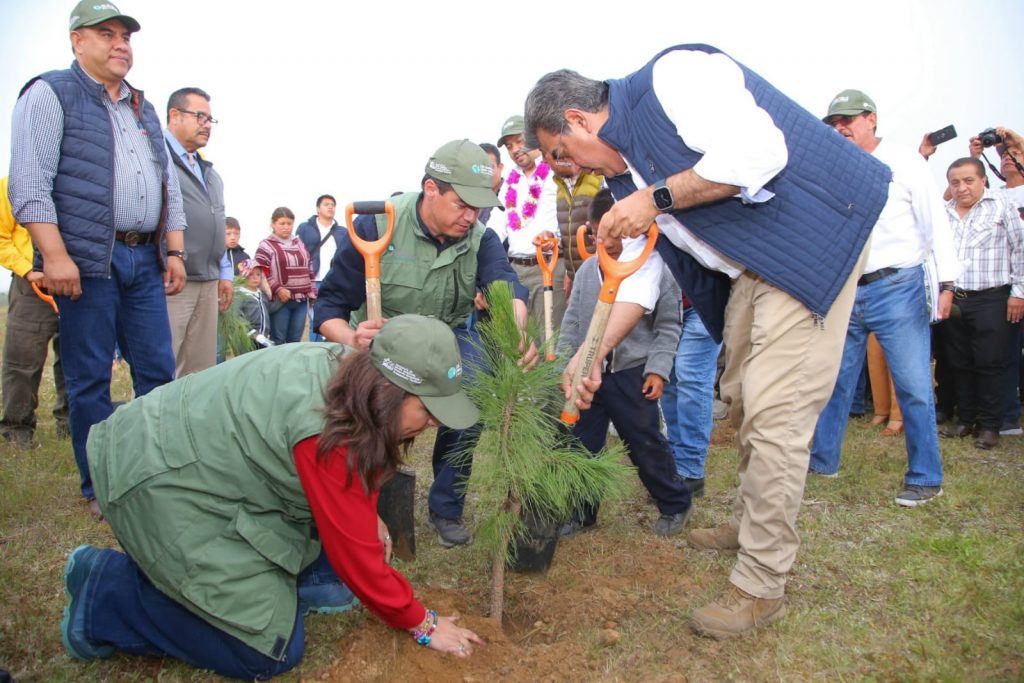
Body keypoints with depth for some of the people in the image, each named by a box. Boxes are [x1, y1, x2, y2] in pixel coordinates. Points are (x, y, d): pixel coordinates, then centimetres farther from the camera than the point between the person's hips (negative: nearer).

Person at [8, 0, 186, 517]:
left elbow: (169, 184, 21)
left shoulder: (144, 110, 22)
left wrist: (174, 250, 10)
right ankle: (101, 489, 11)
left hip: (144, 261, 6)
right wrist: (55, 255, -16)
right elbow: (29, 183, -8)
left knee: (158, 372, 5)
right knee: (90, 381, 1)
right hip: (86, 261, -6)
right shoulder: (51, 94, 2)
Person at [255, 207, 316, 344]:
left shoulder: (299, 244, 16)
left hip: (301, 300, 5)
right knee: (278, 341, -2)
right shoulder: (266, 246, -2)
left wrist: (312, 292, 14)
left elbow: (309, 270, 20)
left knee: (295, 340, 10)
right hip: (280, 301, -5)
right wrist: (277, 290, -20)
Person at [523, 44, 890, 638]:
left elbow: (758, 150, -28)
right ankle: (753, 523, 38)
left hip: (815, 236, -9)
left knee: (773, 411, -11)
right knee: (743, 396, 17)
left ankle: (762, 585, 2)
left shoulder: (670, 77, -15)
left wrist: (657, 198, -22)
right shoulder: (622, 170, 11)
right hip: (752, 268, 10)